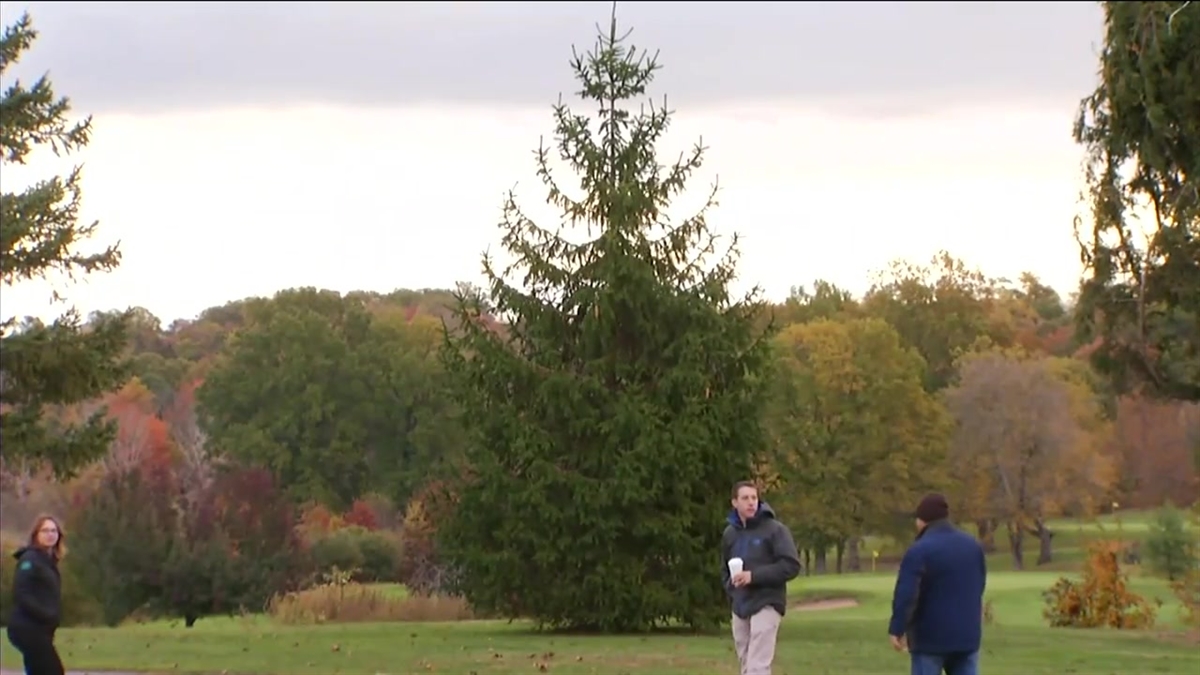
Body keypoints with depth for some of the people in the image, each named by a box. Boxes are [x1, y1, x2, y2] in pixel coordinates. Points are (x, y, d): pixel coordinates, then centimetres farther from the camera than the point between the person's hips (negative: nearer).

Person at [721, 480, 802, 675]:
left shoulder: (775, 529, -7)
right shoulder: (730, 533, 12)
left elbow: (791, 566, -13)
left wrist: (755, 576, -19)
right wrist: (731, 587, 5)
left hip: (766, 605, -6)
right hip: (740, 607, 6)